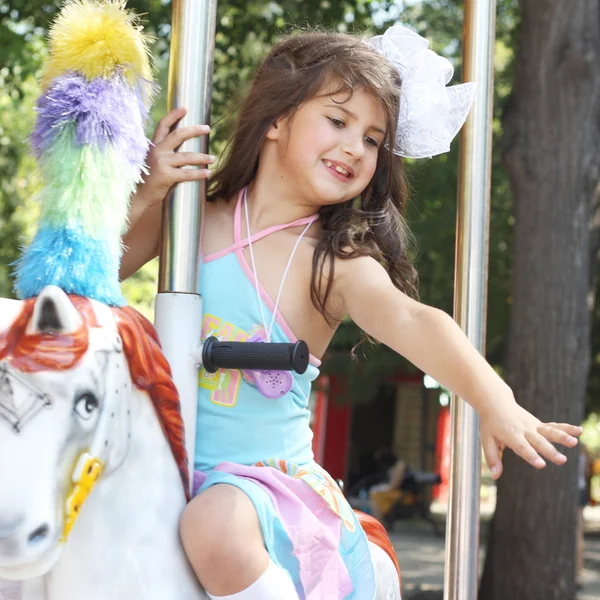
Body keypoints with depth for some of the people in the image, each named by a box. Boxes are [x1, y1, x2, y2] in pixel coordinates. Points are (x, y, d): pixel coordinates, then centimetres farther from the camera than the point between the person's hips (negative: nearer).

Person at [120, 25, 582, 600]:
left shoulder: (336, 263, -9)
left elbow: (407, 320, -27)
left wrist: (493, 399, -44)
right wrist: (147, 195, -10)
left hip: (270, 479, -4)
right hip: (161, 463, 5)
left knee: (214, 526, -32)